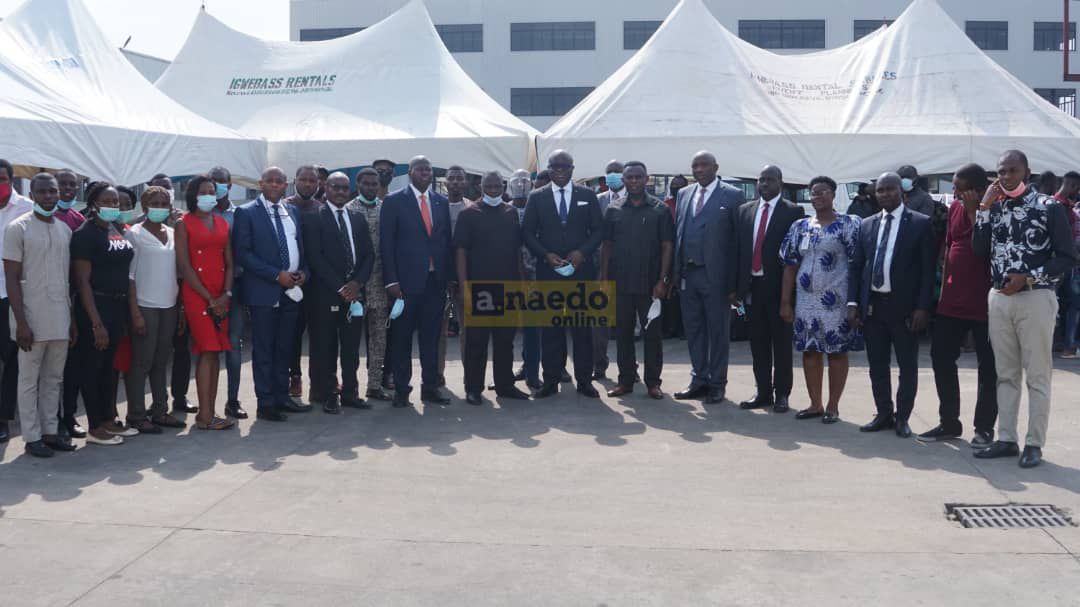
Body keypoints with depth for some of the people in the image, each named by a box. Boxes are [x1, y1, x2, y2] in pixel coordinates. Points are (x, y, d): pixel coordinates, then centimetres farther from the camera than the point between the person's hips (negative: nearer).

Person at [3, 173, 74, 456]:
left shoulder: (65, 230, 10)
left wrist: (72, 316, 9)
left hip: (60, 318, 5)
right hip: (32, 318, -5)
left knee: (53, 378, 10)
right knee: (29, 379, 4)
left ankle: (50, 431, 19)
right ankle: (32, 437, 10)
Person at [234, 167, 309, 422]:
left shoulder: (292, 212, 13)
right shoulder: (246, 212, -4)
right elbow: (242, 253, -11)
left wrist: (303, 272, -1)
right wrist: (277, 275, -16)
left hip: (292, 290, 5)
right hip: (264, 291, -5)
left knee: (284, 348, 12)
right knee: (263, 350, 0)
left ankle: (282, 397, 21)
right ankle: (266, 404, 7)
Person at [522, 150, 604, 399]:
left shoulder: (588, 196, 8)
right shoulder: (537, 198, 8)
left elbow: (598, 230, 6)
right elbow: (528, 233, 5)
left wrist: (582, 252, -9)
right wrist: (546, 255, -10)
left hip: (581, 270, 0)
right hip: (547, 271, 0)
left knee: (583, 326, 2)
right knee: (550, 326, 2)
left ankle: (584, 380, 8)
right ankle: (551, 380, 8)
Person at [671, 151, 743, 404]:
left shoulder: (732, 195, -3)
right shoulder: (684, 194, 12)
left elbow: (737, 239, -6)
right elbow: (677, 233, 12)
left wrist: (733, 283, -11)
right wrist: (675, 272, 4)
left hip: (716, 276, -5)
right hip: (687, 274, 5)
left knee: (718, 331, 5)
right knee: (693, 329, 12)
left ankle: (717, 384, 16)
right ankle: (699, 380, 23)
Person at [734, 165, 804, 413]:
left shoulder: (793, 211, -3)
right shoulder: (745, 210, 10)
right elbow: (739, 247, 8)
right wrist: (738, 284, 2)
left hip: (779, 285, -4)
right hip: (752, 284, 4)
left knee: (781, 342, 5)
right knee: (758, 341, 9)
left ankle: (782, 394, 13)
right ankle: (763, 392, 17)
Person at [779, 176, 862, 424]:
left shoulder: (849, 224, -3)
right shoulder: (800, 226, 9)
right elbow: (790, 265, 8)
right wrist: (785, 302, 4)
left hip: (835, 300, -4)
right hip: (806, 299, 4)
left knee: (837, 352, 3)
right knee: (810, 351, 8)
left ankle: (833, 406, 14)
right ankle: (815, 404, 20)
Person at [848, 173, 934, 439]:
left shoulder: (920, 223, -2)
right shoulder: (867, 225, 11)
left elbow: (927, 269, -5)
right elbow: (856, 266, 11)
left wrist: (922, 307, -12)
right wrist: (853, 302, 1)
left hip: (904, 306, -4)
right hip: (871, 304, 4)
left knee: (907, 365, 5)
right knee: (877, 365, 10)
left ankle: (902, 417, 17)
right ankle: (884, 414, 21)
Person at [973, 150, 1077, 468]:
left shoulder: (1049, 207, -5)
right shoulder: (995, 207, 9)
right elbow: (979, 250, -2)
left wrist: (1029, 277, -15)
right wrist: (985, 207, -5)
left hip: (1035, 297, -5)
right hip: (998, 298, 5)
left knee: (1037, 376, 1)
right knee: (1006, 374, 11)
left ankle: (1034, 444, 9)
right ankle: (1006, 439, 19)